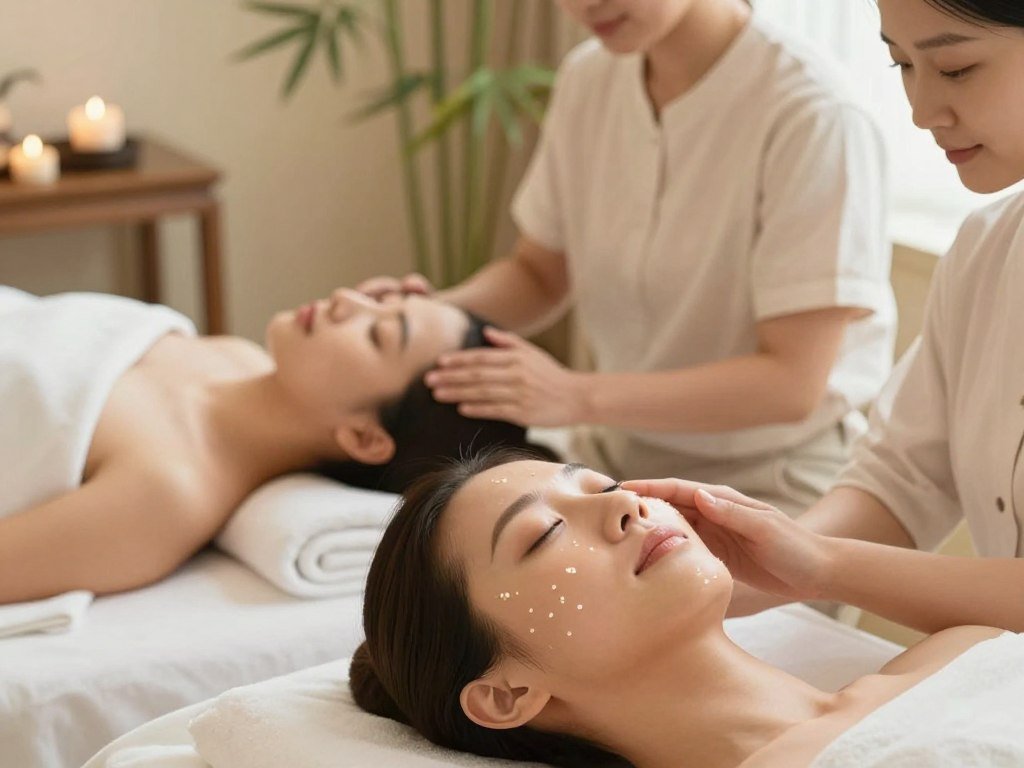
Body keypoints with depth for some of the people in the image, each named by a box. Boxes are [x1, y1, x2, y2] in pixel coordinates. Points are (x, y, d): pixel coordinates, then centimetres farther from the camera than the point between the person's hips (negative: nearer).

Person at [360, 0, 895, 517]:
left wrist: (579, 397, -31)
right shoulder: (587, 81, 0)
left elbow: (791, 382, -22)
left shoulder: (815, 120, -21)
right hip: (619, 459, 6)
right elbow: (538, 276, 11)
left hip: (764, 482, -6)